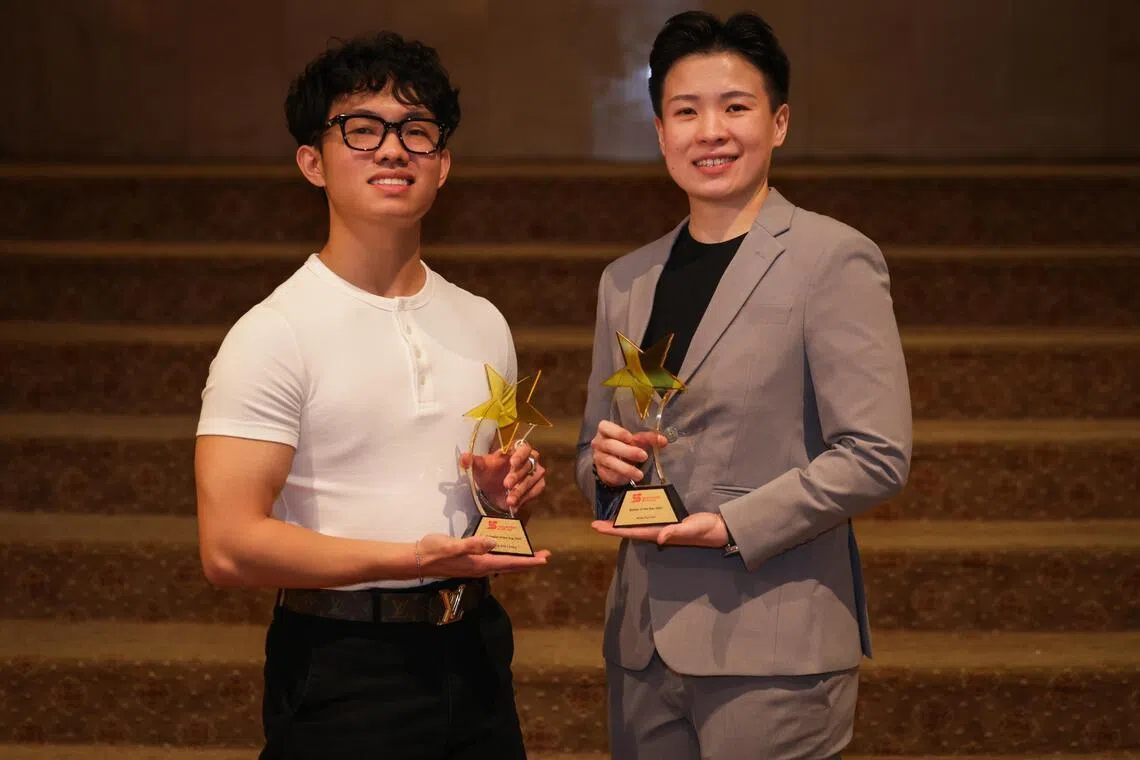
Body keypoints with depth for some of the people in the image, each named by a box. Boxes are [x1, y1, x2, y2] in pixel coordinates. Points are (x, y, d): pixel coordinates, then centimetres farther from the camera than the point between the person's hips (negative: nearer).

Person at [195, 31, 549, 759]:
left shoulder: (482, 324, 10)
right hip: (344, 666, -6)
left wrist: (512, 488, -2)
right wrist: (413, 558, -24)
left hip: (473, 652, 6)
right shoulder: (274, 335, -11)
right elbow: (230, 545, -18)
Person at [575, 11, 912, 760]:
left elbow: (877, 456, -11)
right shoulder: (625, 281, 13)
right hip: (644, 644, 6)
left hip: (771, 646, -5)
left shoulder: (835, 259, -5)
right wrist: (605, 463, -1)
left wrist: (730, 525, -17)